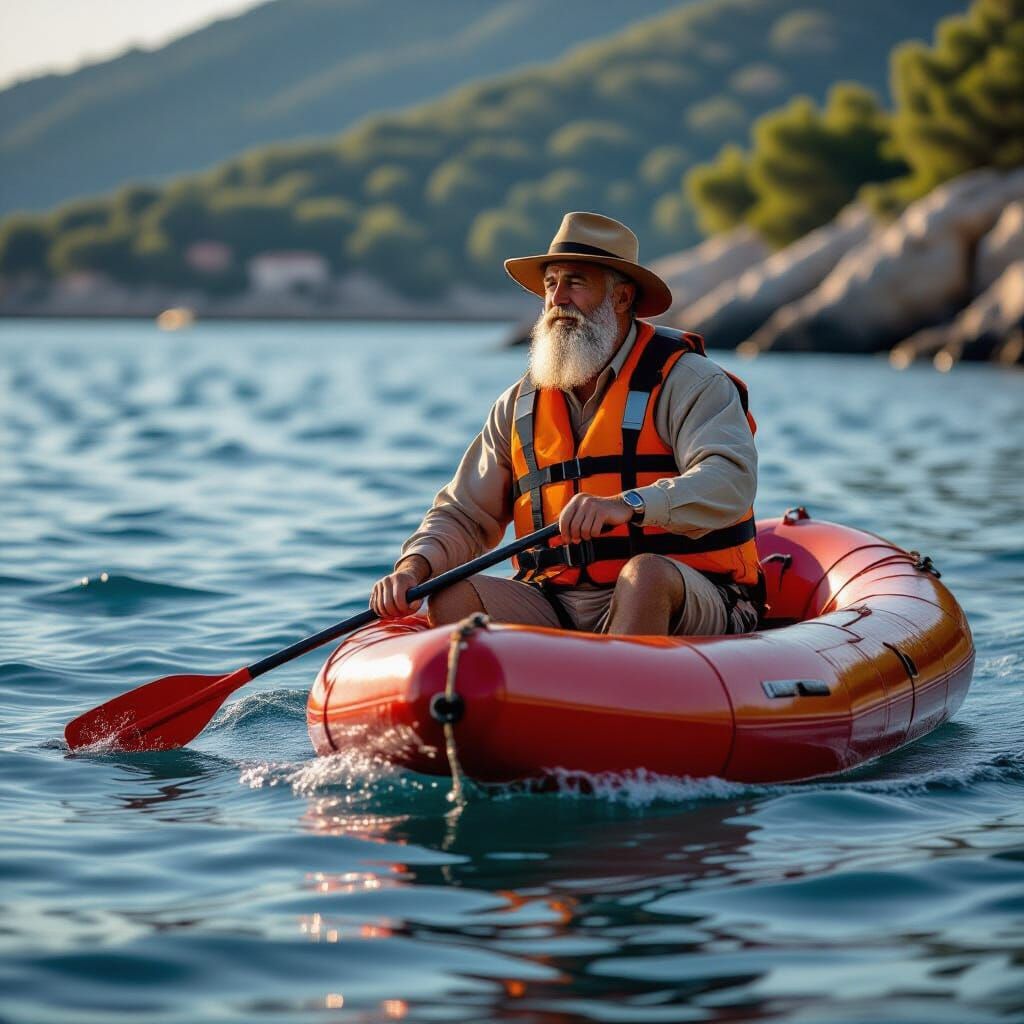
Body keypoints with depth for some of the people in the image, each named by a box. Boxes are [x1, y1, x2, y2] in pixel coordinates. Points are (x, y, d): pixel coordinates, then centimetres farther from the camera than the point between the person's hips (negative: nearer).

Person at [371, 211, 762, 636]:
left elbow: (732, 481, -19)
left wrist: (628, 505, -36)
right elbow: (463, 515, 17)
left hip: (681, 603, -4)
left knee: (645, 574, -37)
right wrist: (414, 566, -6)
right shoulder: (520, 406, 16)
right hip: (559, 609, 4)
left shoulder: (684, 381, -1)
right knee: (453, 597, -19)